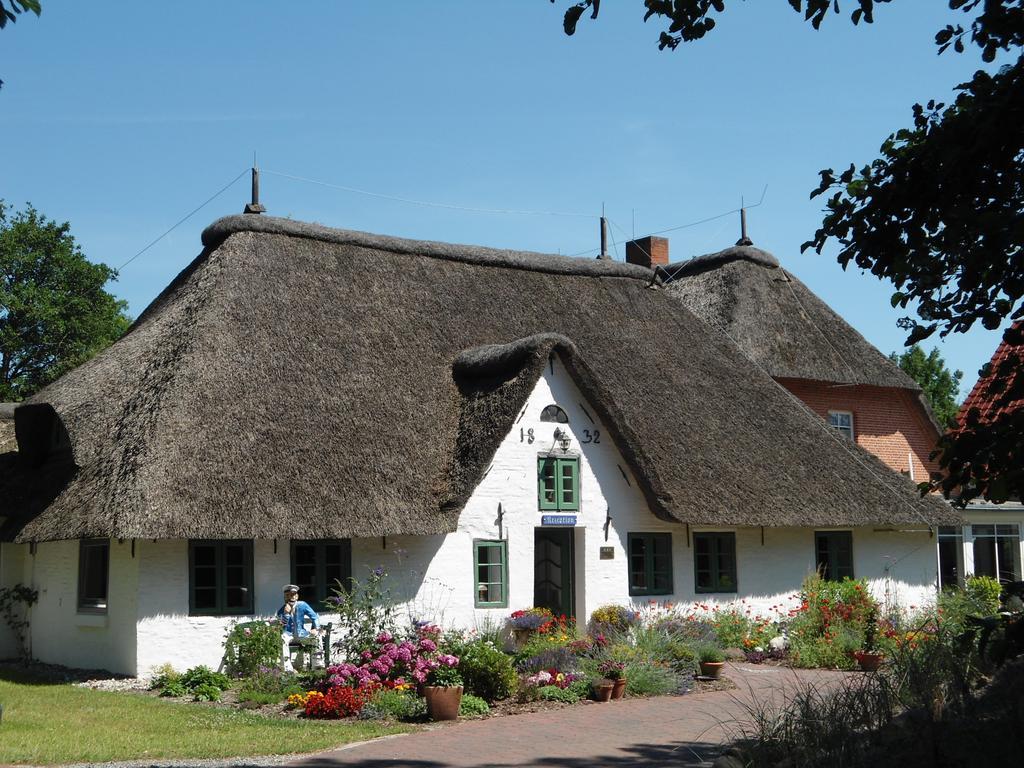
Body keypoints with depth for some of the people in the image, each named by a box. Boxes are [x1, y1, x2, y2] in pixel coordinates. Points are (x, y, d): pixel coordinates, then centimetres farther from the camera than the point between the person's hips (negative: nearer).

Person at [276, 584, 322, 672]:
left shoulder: (302, 606, -1)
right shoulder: (281, 610, -5)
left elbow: (315, 617, 3)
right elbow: (283, 628, -15)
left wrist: (316, 629, -13)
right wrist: (286, 613, -25)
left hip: (301, 634, 2)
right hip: (289, 634, -1)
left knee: (316, 637, -24)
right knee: (283, 638, -36)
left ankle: (318, 666, -19)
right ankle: (287, 669, -39)